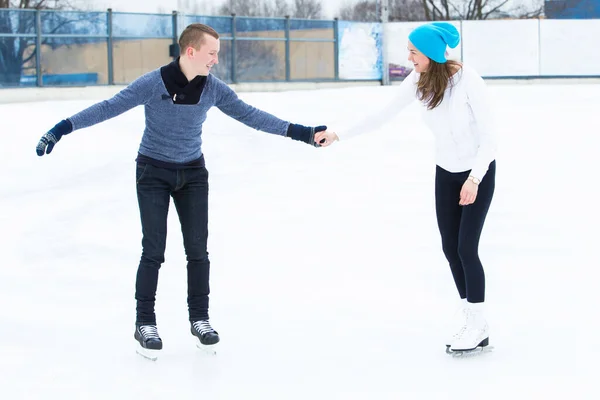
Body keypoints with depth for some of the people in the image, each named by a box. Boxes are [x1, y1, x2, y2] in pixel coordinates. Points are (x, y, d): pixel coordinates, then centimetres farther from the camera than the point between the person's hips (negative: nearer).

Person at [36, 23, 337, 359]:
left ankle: (200, 319, 18)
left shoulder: (214, 89, -7)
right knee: (154, 251, -6)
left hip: (193, 174, 4)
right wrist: (64, 127, -25)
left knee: (198, 250, 3)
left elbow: (249, 115, 0)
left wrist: (299, 132, -3)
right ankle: (145, 323, 7)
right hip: (153, 173, -3)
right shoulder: (153, 84, -19)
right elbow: (109, 108, -18)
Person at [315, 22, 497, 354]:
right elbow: (382, 115, -1)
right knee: (450, 247, 5)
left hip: (478, 171, -6)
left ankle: (479, 328, 2)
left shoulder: (467, 80, -27)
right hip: (446, 171, 6)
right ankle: (469, 320, 18)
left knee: (466, 247, -10)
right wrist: (339, 134, -1)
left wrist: (474, 179, -30)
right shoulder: (418, 81, -10)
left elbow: (488, 135, -24)